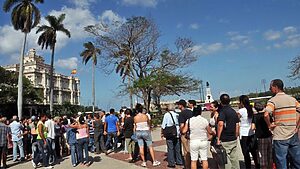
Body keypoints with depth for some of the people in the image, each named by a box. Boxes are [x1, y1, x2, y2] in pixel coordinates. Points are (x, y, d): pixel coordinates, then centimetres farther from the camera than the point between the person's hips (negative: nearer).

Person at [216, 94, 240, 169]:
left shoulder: (222, 111, -12)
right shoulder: (234, 111, 11)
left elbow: (221, 124, -25)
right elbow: (237, 125, 13)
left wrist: (218, 138, -20)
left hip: (225, 140, -7)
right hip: (234, 140, 7)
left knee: (226, 159, -1)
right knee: (234, 158, 15)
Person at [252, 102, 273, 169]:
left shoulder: (255, 116, -8)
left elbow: (253, 128, -11)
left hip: (261, 138, -3)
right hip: (269, 137, 3)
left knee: (263, 157, 5)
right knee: (270, 156, 15)